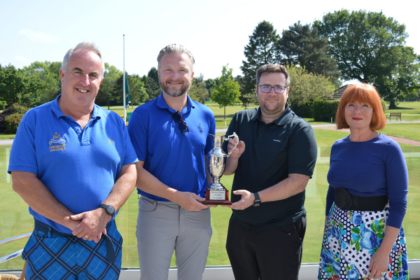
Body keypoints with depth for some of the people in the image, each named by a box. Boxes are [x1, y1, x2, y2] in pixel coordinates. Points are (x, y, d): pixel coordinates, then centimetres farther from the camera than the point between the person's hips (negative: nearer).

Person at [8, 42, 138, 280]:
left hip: (104, 240, 2)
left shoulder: (114, 122, 5)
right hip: (50, 246, -2)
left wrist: (103, 213, -15)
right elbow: (23, 181, -10)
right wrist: (71, 222, -15)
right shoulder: (35, 120, -3)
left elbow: (130, 172, 1)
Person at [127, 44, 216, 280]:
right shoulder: (143, 115, -7)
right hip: (155, 213, -3)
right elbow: (134, 171, -11)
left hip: (198, 212, 3)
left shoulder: (206, 116, 4)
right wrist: (177, 196, -17)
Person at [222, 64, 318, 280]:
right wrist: (234, 157, -17)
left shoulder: (299, 130, -11)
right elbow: (226, 170, 4)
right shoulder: (241, 120, 2)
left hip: (280, 231, -4)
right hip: (239, 225, 4)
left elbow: (298, 182, -18)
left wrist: (256, 198, -26)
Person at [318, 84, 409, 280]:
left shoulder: (389, 149, -12)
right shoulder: (337, 147, 2)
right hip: (339, 235, 5)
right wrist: (327, 232, 13)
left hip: (378, 234, -4)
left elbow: (398, 203, -13)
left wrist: (384, 252, -18)